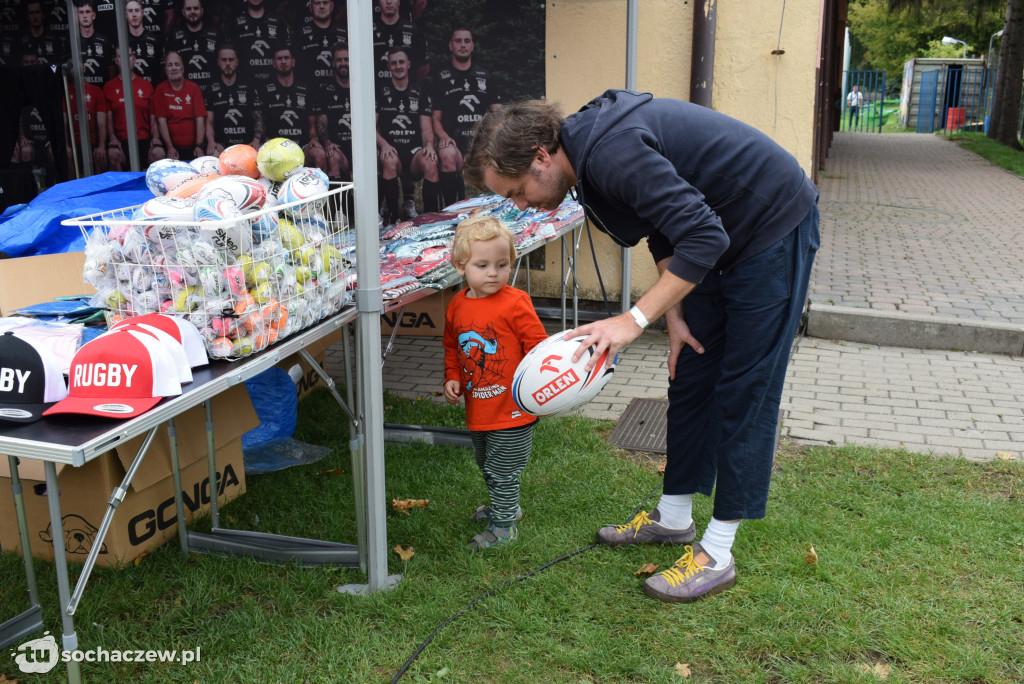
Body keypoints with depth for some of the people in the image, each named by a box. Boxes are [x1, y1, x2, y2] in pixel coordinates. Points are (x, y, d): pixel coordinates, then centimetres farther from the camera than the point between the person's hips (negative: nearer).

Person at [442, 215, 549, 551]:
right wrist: (452, 377, 4)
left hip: (512, 410, -7)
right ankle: (505, 507, 47)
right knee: (487, 467, 25)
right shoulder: (457, 306, 1)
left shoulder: (515, 303, -18)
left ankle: (503, 526, 20)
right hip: (478, 410, 7)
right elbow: (452, 346, 17)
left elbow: (539, 345, -14)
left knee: (501, 470, 3)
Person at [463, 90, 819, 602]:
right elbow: (664, 224, 11)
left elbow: (703, 237, -34)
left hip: (776, 228, -10)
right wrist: (674, 314, 6)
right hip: (724, 230, 10)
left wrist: (634, 320, -34)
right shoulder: (586, 147, 0)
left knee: (745, 391, -5)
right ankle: (673, 518, 27)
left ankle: (717, 554, 3)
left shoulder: (613, 152, -31)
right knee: (689, 377, 13)